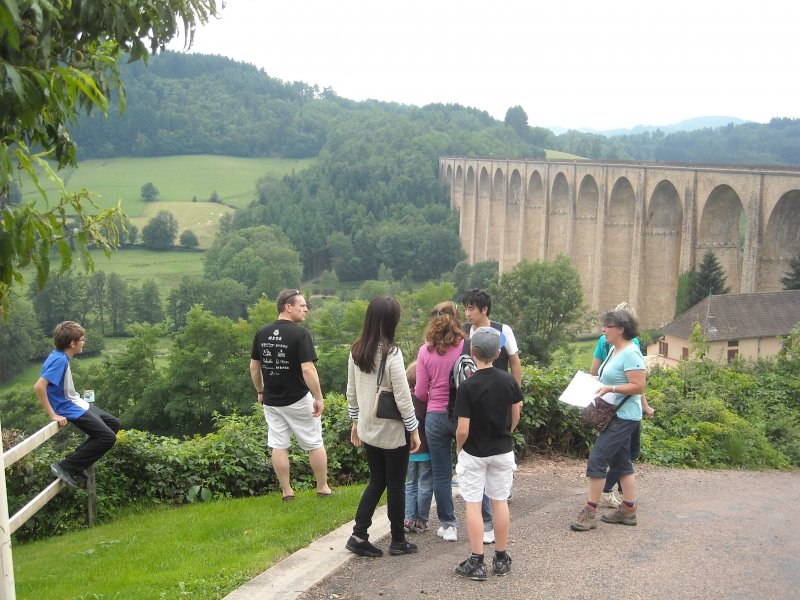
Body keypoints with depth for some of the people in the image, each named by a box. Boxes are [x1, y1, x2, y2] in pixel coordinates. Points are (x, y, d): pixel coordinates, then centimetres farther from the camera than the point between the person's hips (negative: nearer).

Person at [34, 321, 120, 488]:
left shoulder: (61, 356, 5)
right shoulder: (60, 360, -24)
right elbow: (39, 386, -31)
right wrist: (53, 415, -27)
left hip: (76, 403, 10)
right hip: (69, 409, -10)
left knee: (113, 424, 17)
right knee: (108, 437, -13)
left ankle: (77, 462, 17)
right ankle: (65, 466, -8)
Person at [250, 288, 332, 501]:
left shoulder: (262, 333, 2)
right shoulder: (300, 333, -17)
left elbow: (254, 366, 9)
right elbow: (308, 369, -22)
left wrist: (260, 392, 20)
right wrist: (319, 398, -14)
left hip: (271, 401, 5)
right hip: (298, 400, -5)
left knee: (279, 446, 10)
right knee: (315, 444, 10)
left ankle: (287, 492, 16)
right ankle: (323, 488, 19)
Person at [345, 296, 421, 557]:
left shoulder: (356, 351, 0)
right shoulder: (391, 354, -19)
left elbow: (351, 391, 8)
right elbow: (403, 397, -17)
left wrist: (355, 421, 19)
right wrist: (414, 429, -7)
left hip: (368, 429, 6)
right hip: (393, 431, -6)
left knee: (376, 481, 17)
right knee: (396, 485, 9)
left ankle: (359, 535, 11)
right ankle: (398, 541, 20)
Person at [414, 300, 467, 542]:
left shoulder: (425, 351, -4)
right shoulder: (467, 347, -9)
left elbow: (420, 393, -2)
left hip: (436, 416, 0)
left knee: (441, 475, 10)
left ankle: (448, 525, 17)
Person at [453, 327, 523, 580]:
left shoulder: (467, 386, -21)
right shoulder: (509, 381, -7)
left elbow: (463, 430, -20)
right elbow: (516, 415, 6)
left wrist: (458, 448, -1)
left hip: (474, 453, -4)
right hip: (502, 451, 4)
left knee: (473, 504, 4)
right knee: (500, 501, 13)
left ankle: (476, 562, 5)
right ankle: (501, 558, 21)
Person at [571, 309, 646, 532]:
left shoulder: (630, 353, -17)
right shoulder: (614, 350, 12)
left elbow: (638, 386, -21)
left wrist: (611, 388, -27)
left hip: (624, 417, -10)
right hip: (616, 415, 10)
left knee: (597, 459, -11)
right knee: (621, 462, 13)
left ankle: (590, 512, -6)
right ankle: (628, 511, 21)